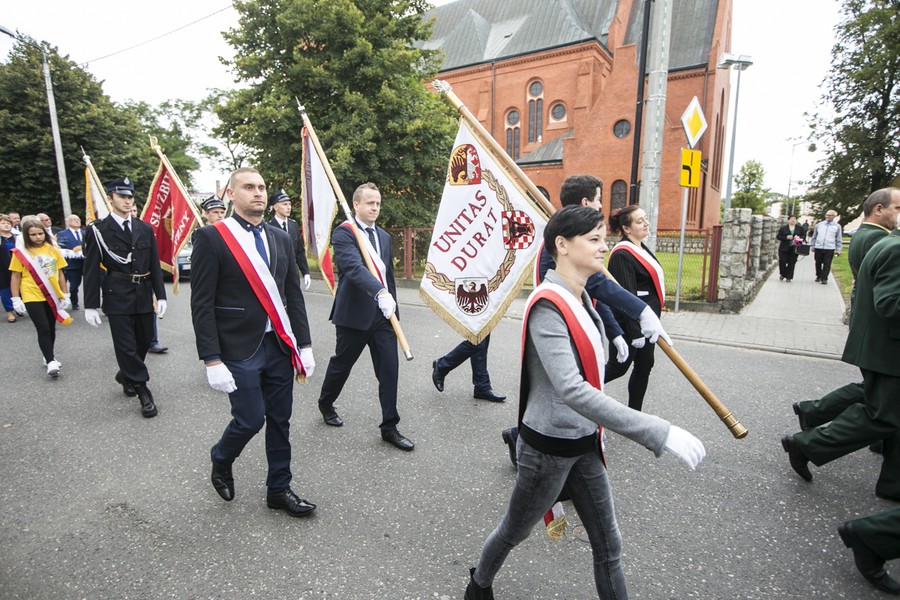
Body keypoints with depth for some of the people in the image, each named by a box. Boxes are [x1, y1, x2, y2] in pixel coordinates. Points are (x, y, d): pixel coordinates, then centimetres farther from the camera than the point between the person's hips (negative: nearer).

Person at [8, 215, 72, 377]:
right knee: (43, 329, -8)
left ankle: (49, 357, 29)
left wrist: (65, 295, 6)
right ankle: (51, 361, -3)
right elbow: (15, 276, -1)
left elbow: (60, 273, 6)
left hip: (52, 297, 3)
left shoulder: (53, 249, 1)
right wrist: (16, 299, -5)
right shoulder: (21, 252, -5)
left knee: (51, 329, 13)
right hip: (33, 297, -3)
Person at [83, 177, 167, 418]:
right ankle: (143, 392, 6)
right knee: (126, 346, -1)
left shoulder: (145, 229, 8)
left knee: (144, 341, 12)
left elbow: (155, 265, 9)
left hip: (144, 295, 4)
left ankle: (126, 376, 37)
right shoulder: (98, 230, -3)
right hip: (117, 297, -4)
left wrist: (160, 296, 3)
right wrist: (90, 305, -7)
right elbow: (91, 270, -3)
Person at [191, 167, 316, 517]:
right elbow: (202, 304, -9)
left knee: (280, 421, 11)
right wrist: (212, 360, -13)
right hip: (239, 349, -5)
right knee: (250, 419, 1)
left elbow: (294, 295, 10)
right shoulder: (211, 237, -7)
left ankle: (279, 489, 30)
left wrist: (304, 344, 6)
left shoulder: (280, 238, 9)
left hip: (280, 345, 5)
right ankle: (221, 460, 36)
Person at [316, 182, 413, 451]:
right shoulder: (343, 232, -10)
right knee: (342, 364, 13)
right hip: (354, 314, -5)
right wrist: (380, 292, -42)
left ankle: (389, 426, 13)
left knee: (389, 368, 2)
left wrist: (392, 305, 18)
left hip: (383, 313, 6)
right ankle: (326, 403, 41)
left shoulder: (384, 236, 13)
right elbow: (354, 267, -28)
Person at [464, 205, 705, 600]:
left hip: (583, 443, 8)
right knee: (514, 532, 19)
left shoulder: (581, 297, 4)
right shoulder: (548, 306, -25)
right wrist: (659, 434, -37)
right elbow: (572, 390, -36)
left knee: (608, 546, 17)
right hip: (548, 447, -7)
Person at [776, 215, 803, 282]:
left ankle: (788, 277, 8)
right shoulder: (783, 228, 4)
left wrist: (799, 237, -12)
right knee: (782, 262, -4)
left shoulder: (800, 228, 9)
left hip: (794, 249, 1)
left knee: (791, 263, 0)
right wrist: (786, 237, -14)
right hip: (784, 248, -1)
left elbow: (804, 236, 10)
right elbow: (778, 236, 0)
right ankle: (782, 274, 20)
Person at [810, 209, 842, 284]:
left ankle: (824, 279, 3)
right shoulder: (819, 225, 9)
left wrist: (838, 250, 3)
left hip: (829, 249, -2)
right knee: (818, 263, 10)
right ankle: (818, 276, 27)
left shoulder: (837, 226, 6)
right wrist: (812, 246, 13)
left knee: (827, 265, -3)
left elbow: (838, 239, 8)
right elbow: (814, 236, 16)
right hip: (818, 248, 2)